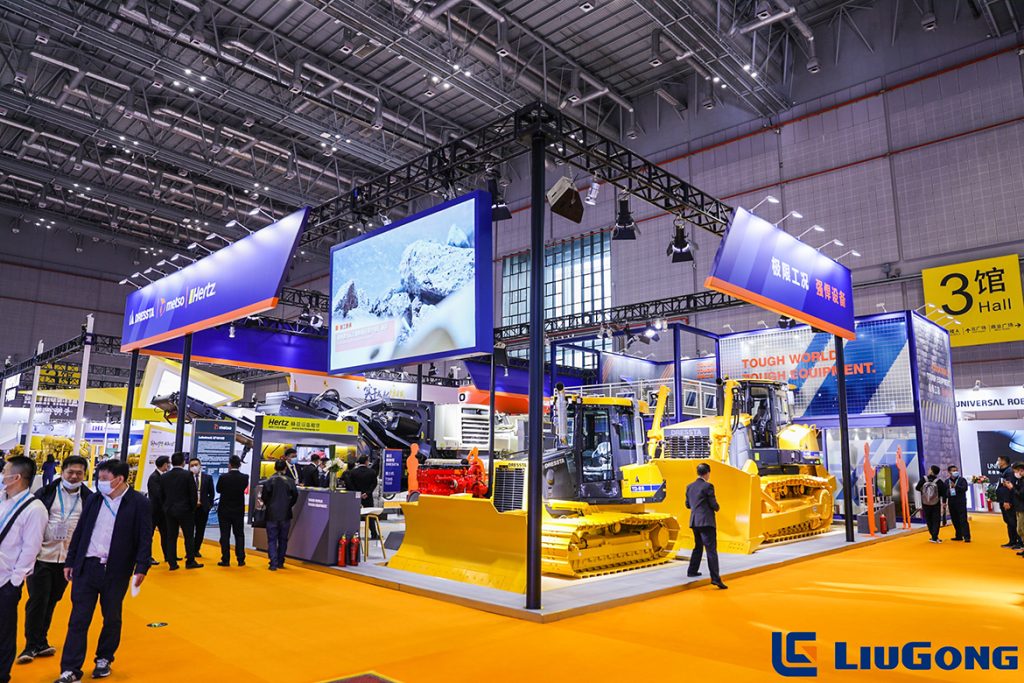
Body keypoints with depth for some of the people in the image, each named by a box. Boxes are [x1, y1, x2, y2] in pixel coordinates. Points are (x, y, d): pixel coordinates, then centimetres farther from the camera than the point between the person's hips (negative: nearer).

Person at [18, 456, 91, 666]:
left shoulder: (89, 498, 1)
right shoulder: (45, 493, -3)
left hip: (67, 559, 2)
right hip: (42, 555, -2)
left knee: (52, 601, 12)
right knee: (37, 600, 1)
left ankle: (40, 642, 27)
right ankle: (32, 645, 14)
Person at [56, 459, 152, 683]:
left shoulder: (139, 503, -9)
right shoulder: (93, 500, 5)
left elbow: (145, 538, -10)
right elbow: (79, 532, 12)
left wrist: (141, 568, -16)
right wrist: (70, 561, 11)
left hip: (116, 571, -3)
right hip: (86, 567, 3)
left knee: (111, 619, 11)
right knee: (78, 619, 4)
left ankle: (104, 659, 30)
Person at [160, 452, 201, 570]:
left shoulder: (164, 476, 2)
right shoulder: (188, 475, -12)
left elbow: (161, 494, 7)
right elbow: (194, 494, -10)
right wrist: (193, 508, 4)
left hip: (169, 510, 4)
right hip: (185, 510, -4)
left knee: (171, 537, 9)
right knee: (189, 536, 5)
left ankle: (172, 563, 10)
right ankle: (190, 561, 8)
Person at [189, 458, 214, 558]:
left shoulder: (208, 477, 5)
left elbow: (211, 493, 8)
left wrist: (209, 504, 1)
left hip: (203, 507, 2)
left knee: (200, 530, 6)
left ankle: (196, 550, 16)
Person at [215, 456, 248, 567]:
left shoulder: (223, 477, -14)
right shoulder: (244, 478, -10)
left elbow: (218, 490, 1)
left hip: (224, 511, -2)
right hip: (239, 511, 2)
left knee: (225, 535, 5)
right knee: (239, 535, 11)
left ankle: (225, 560, 6)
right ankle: (241, 560, 11)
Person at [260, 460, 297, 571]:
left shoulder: (269, 481, -6)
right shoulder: (290, 481, -4)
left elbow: (264, 497, -8)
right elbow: (295, 496, -5)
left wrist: (269, 506, 11)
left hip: (272, 515, -1)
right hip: (286, 515, 1)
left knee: (272, 540, 4)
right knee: (283, 539, 13)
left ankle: (273, 564, -3)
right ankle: (280, 562, 17)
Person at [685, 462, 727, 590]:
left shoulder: (690, 487, 9)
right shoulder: (708, 486, -12)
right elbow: (714, 505, -12)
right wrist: (716, 507, 9)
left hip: (694, 522, 7)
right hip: (706, 522, -7)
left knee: (698, 547, 23)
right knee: (711, 550, -8)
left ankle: (692, 571, 31)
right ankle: (715, 578, -12)